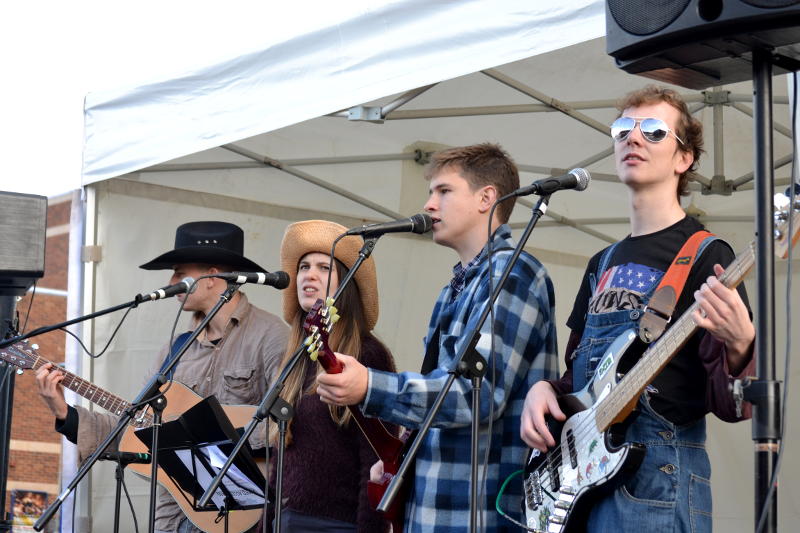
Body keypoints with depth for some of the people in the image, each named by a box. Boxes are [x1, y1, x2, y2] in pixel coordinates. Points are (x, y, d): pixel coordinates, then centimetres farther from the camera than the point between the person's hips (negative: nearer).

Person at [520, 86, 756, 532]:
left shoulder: (704, 255, -5)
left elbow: (730, 404, -11)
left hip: (655, 475, -7)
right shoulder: (604, 263, 18)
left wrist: (740, 344, -32)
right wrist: (544, 390, 3)